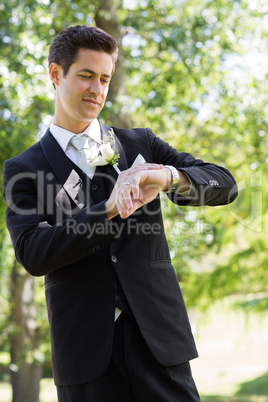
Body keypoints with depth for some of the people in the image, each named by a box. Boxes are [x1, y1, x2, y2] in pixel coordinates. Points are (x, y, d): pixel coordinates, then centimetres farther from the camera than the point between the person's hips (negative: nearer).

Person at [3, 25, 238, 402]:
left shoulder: (141, 144, 13)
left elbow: (225, 184, 2)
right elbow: (32, 253, -9)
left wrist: (168, 176, -18)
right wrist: (110, 211, -19)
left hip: (157, 335, 1)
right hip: (86, 350, -1)